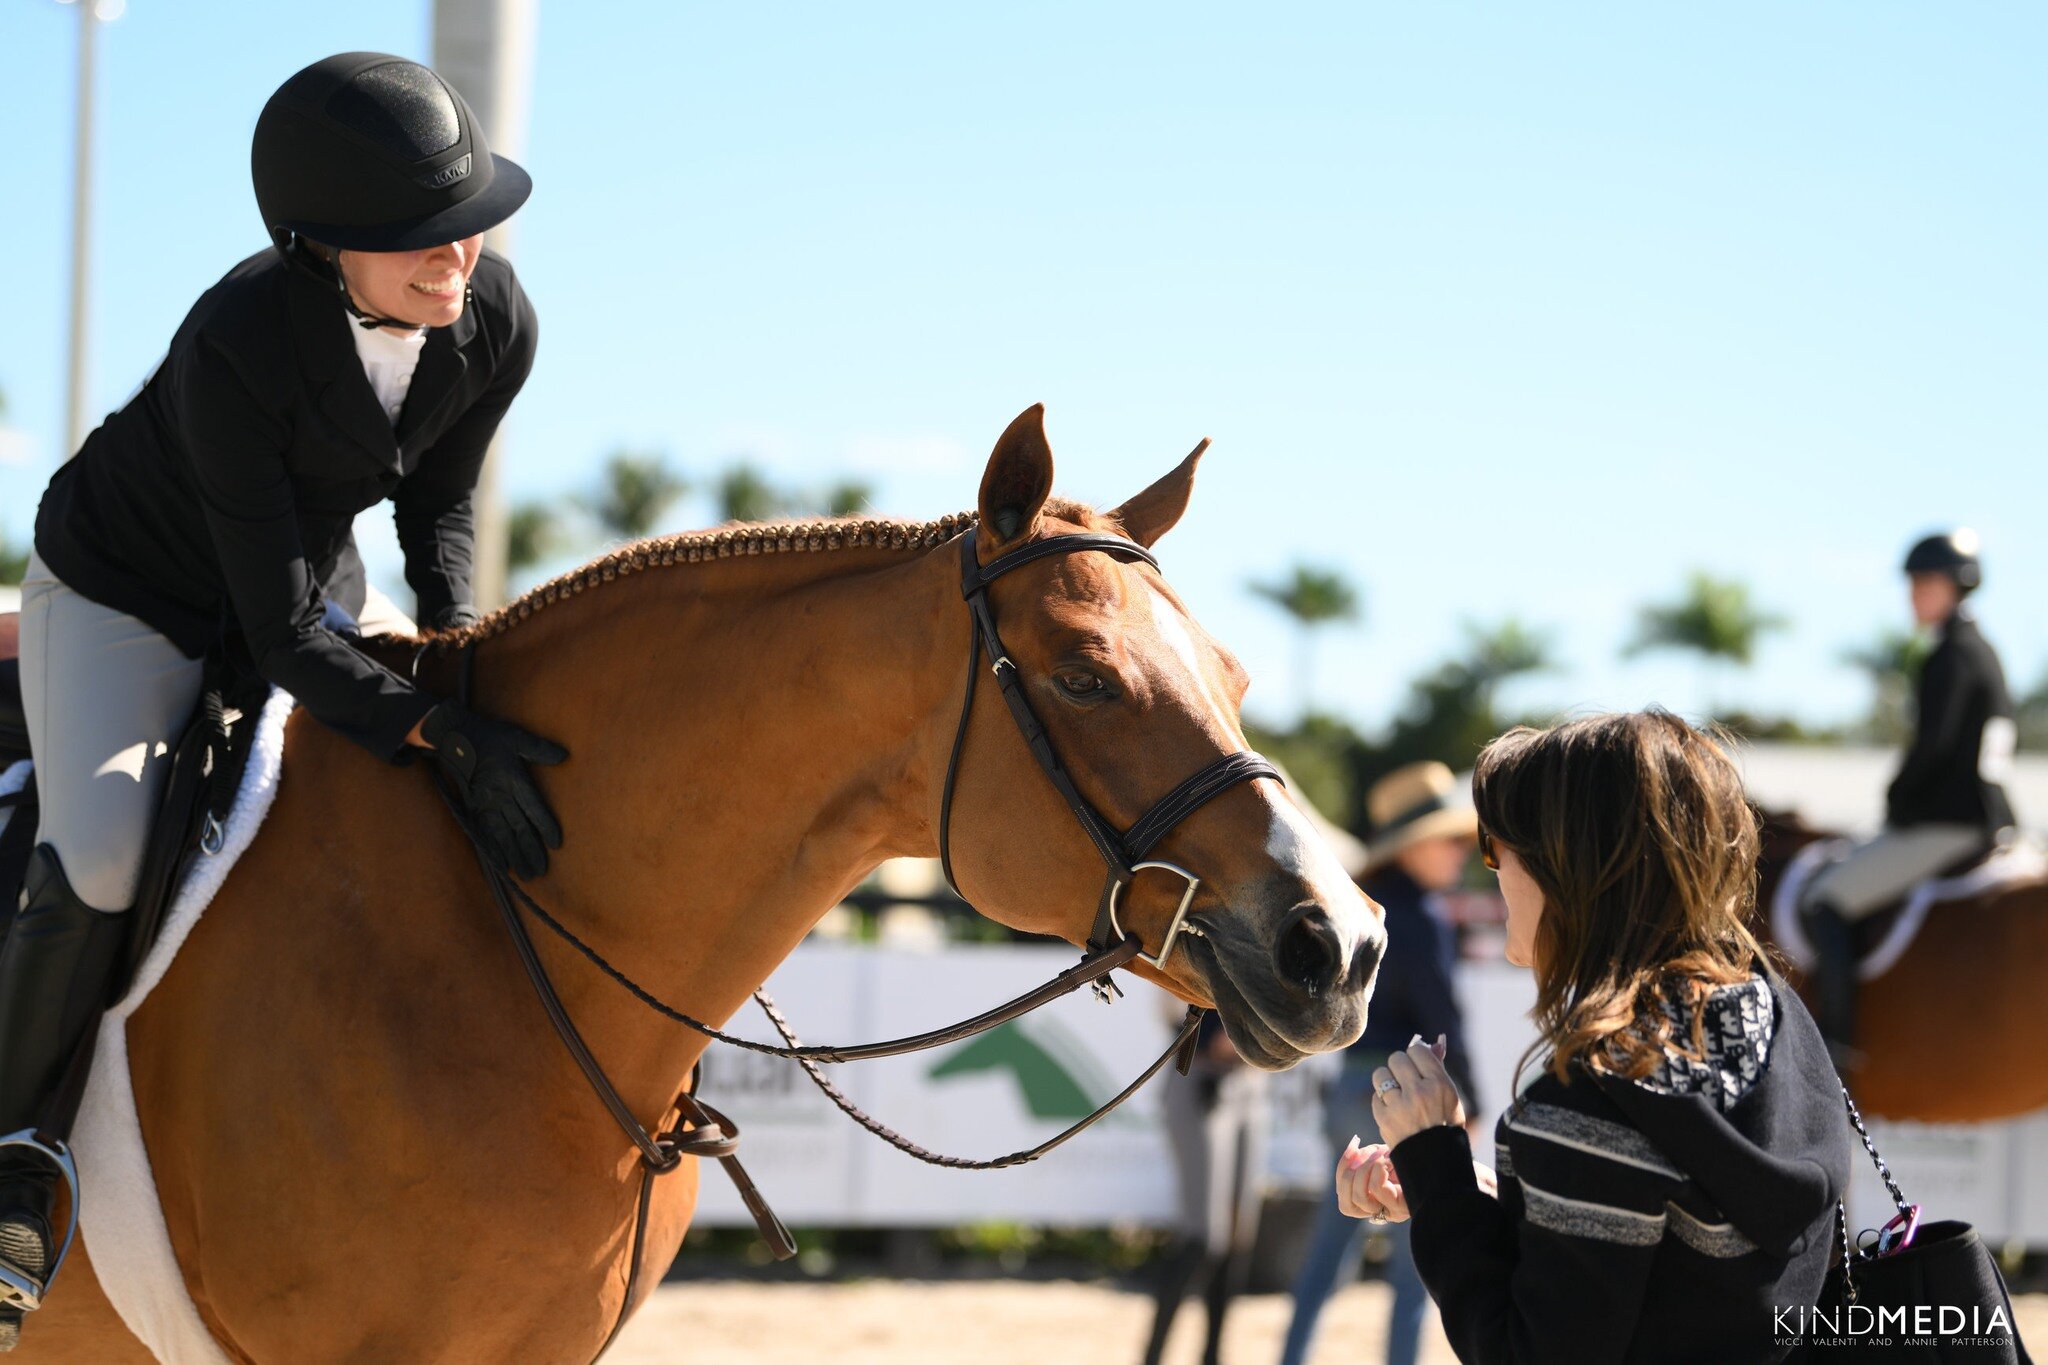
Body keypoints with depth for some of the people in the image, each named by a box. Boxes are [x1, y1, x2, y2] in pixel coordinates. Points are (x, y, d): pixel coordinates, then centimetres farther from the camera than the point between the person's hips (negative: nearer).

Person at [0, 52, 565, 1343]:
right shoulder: (238, 345, -38)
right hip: (127, 602, -6)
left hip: (323, 584, 6)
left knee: (521, 806, -3)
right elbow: (281, 637, -34)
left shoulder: (496, 324, -21)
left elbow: (437, 508, 0)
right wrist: (444, 731, -44)